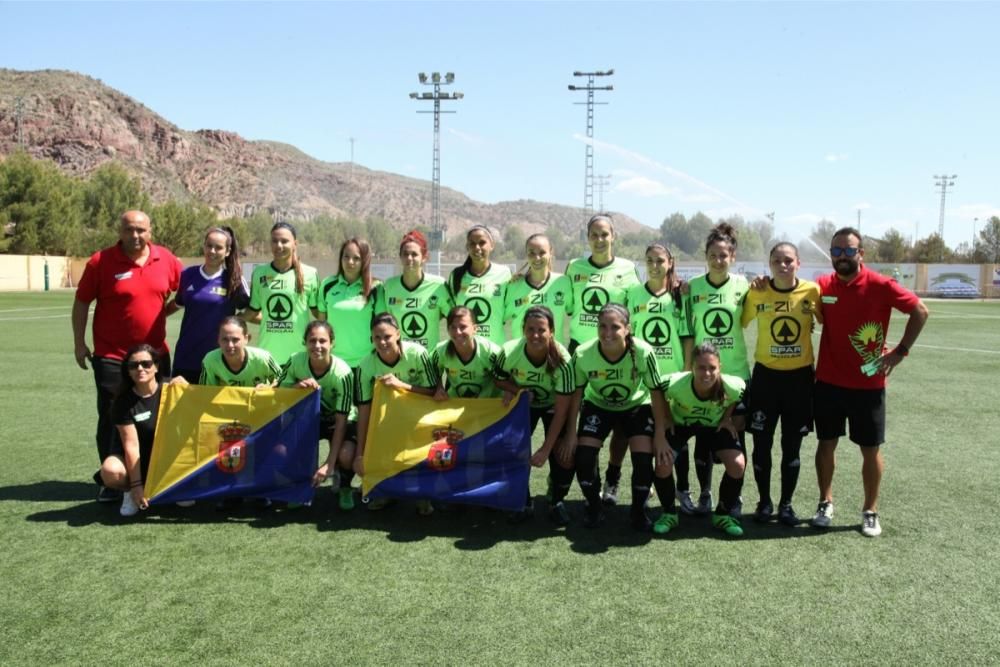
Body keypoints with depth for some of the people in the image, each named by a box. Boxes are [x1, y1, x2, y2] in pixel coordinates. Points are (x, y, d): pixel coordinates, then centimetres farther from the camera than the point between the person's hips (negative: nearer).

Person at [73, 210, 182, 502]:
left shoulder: (166, 259, -1)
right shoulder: (100, 261, -8)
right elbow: (82, 303, -2)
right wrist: (79, 343, -3)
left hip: (156, 354, 3)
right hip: (111, 356, -3)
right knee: (111, 418, 4)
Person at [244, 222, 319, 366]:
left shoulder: (309, 274, -3)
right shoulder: (259, 273, 5)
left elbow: (318, 312, 3)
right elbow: (252, 313, 14)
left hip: (300, 354, -2)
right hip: (267, 354, 2)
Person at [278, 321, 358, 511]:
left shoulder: (342, 373, -28)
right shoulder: (296, 361, -19)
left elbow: (341, 420, -26)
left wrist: (329, 463, -31)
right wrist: (298, 386, -33)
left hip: (338, 420, -3)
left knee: (346, 456, -33)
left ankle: (344, 487, 6)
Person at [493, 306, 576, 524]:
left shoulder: (561, 360, -35)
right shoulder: (509, 352, -30)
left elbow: (561, 410, -27)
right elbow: (500, 381, -7)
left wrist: (545, 449, -28)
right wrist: (516, 390, -29)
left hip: (553, 407, -2)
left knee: (565, 458, -16)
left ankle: (556, 502, 14)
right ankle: (523, 502, 14)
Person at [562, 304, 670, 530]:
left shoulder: (643, 352, -33)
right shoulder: (583, 354, -29)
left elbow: (656, 392, -19)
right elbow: (577, 392, -12)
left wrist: (660, 434, -15)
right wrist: (571, 431, -7)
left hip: (636, 406, -1)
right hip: (598, 406, 1)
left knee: (643, 458, -15)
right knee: (583, 456, -11)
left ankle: (638, 510, 12)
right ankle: (593, 507, 15)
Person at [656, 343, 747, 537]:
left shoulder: (731, 386, -35)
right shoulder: (675, 384, -39)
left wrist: (727, 417, -11)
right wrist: (666, 419, -15)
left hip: (715, 425, 1)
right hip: (680, 424, -1)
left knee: (738, 464, -17)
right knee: (663, 462, -22)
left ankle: (723, 515, 9)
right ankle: (669, 514, 5)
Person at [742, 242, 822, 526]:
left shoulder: (812, 291, -6)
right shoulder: (757, 293, -6)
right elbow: (738, 324, 5)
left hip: (800, 376, 0)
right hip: (765, 375, 0)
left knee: (792, 446, 9)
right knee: (761, 444, 5)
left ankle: (786, 503, 24)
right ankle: (764, 501, 23)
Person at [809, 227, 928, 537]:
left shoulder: (880, 285, -10)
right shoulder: (822, 286, -1)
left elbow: (920, 311, -4)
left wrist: (900, 351, -6)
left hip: (868, 385, -2)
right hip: (828, 383, 2)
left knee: (871, 450, 7)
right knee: (826, 444, 10)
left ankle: (870, 511, 22)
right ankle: (825, 503, 27)